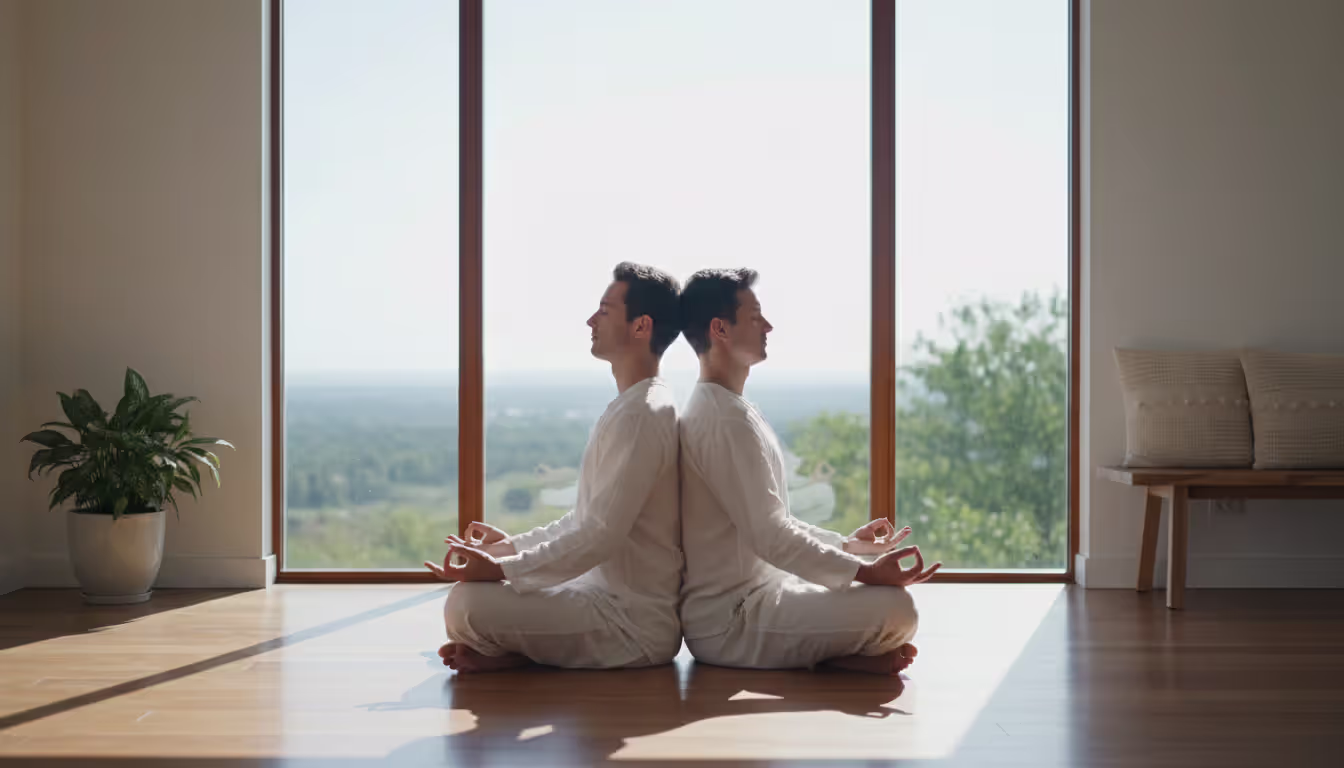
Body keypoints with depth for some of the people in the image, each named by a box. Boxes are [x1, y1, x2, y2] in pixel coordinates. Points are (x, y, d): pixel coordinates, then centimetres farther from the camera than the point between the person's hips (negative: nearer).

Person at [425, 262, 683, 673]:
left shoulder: (641, 416, -19)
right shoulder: (628, 409, 15)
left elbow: (599, 538, -24)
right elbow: (587, 519, 22)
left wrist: (502, 569, -21)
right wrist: (511, 545, 17)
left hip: (634, 619, -11)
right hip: (607, 592, 11)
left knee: (467, 604, -25)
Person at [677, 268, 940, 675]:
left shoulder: (722, 410, 16)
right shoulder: (726, 420, -18)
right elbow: (771, 536, -23)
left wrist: (849, 544, 17)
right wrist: (865, 572, -22)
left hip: (751, 597, 11)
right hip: (729, 622, -11)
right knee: (894, 608, -26)